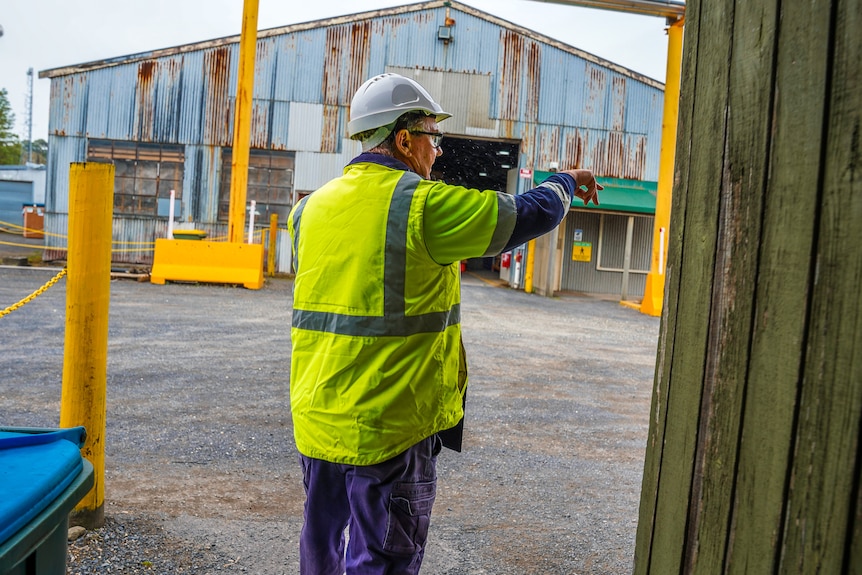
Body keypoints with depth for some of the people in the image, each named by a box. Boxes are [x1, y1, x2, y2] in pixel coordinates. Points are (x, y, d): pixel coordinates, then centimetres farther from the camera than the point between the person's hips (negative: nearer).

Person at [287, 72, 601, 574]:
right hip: (387, 426, -7)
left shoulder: (313, 206, 5)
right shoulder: (424, 204, -15)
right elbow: (530, 214, -8)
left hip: (317, 416, 7)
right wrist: (564, 183, 14)